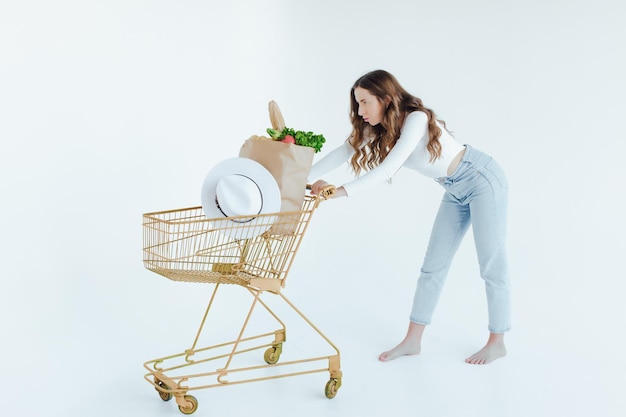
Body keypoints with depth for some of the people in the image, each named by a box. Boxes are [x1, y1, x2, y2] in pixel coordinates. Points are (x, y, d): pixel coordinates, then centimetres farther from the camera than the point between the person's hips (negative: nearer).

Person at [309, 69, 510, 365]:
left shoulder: (416, 119, -28)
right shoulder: (378, 128, -3)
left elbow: (389, 167, -37)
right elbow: (343, 152, -10)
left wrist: (342, 191, -42)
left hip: (483, 179, -8)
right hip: (456, 191, 8)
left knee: (492, 264, 1)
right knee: (433, 265, 6)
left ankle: (497, 343, 15)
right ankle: (412, 341, 12)